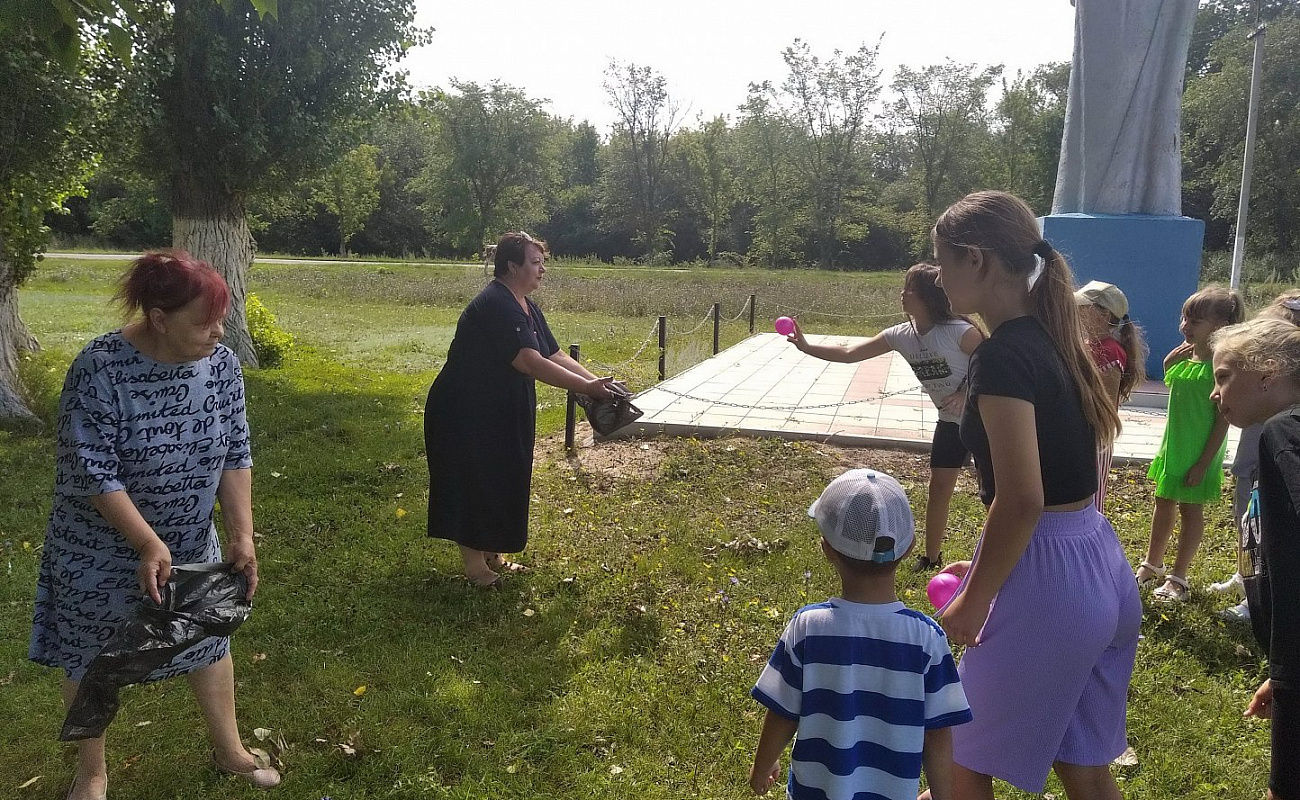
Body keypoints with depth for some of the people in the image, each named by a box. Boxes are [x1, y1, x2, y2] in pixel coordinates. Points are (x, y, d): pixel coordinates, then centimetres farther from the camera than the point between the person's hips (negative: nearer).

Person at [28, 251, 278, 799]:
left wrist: (241, 535, -14)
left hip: (192, 544, 4)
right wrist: (149, 544, -30)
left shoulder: (221, 364, -12)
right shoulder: (99, 369, -26)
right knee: (90, 659, 15)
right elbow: (92, 472, -24)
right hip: (102, 549, -4)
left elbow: (235, 455, -6)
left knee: (209, 642, 18)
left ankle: (228, 751, 39)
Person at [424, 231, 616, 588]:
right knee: (474, 484, 0)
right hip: (466, 414, -10)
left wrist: (597, 381, -5)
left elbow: (555, 355, 6)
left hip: (502, 414, 10)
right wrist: (585, 387, -33)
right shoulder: (495, 305, -25)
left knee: (502, 482, 16)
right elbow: (529, 362, -33)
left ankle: (492, 556, 29)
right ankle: (474, 564, 14)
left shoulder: (526, 307, 7)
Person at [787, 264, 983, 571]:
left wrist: (965, 393, -24)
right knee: (939, 487, 10)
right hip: (950, 421, 6)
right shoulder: (901, 336, -7)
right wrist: (805, 346, -13)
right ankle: (931, 557, 24)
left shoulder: (958, 331, -25)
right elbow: (849, 353, -6)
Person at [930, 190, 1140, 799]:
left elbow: (1021, 501, -24)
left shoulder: (1003, 357, -20)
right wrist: (989, 566, 19)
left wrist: (972, 602, -13)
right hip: (1101, 571, 9)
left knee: (968, 746, 13)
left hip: (1047, 581, -9)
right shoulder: (1050, 340, 8)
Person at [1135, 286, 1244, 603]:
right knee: (1163, 503, 18)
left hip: (1199, 454, -7)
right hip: (1172, 447, 7)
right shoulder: (1182, 359, 1)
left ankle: (1178, 577, 20)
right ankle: (1152, 564, 34)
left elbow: (1223, 420, -18)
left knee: (1191, 510, 7)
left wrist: (1203, 463, -19)